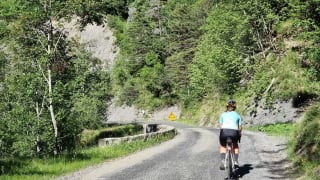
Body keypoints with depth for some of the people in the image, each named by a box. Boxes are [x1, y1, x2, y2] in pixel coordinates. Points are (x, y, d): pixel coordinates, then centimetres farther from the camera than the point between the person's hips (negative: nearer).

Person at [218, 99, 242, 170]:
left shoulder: (223, 114, 22)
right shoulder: (237, 115, 21)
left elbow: (220, 126, 16)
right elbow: (240, 128, 15)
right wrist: (239, 135, 31)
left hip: (224, 132, 0)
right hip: (234, 132, 0)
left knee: (222, 146, 29)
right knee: (235, 146, 32)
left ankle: (223, 161, 8)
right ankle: (236, 161, 19)